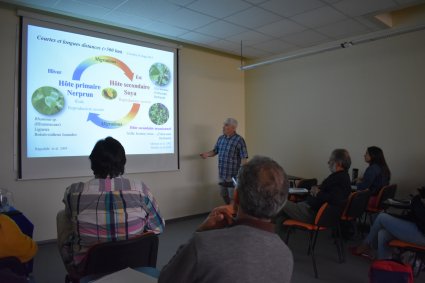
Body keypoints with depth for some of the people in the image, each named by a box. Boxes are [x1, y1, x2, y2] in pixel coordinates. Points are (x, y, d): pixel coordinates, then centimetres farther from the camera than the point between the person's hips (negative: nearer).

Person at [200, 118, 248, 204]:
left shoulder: (239, 140, -13)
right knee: (223, 194, 19)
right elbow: (215, 151, 18)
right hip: (222, 174, 7)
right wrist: (207, 154, -2)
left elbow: (244, 157, -15)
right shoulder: (220, 138, 7)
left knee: (233, 196, 1)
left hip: (233, 175, -7)